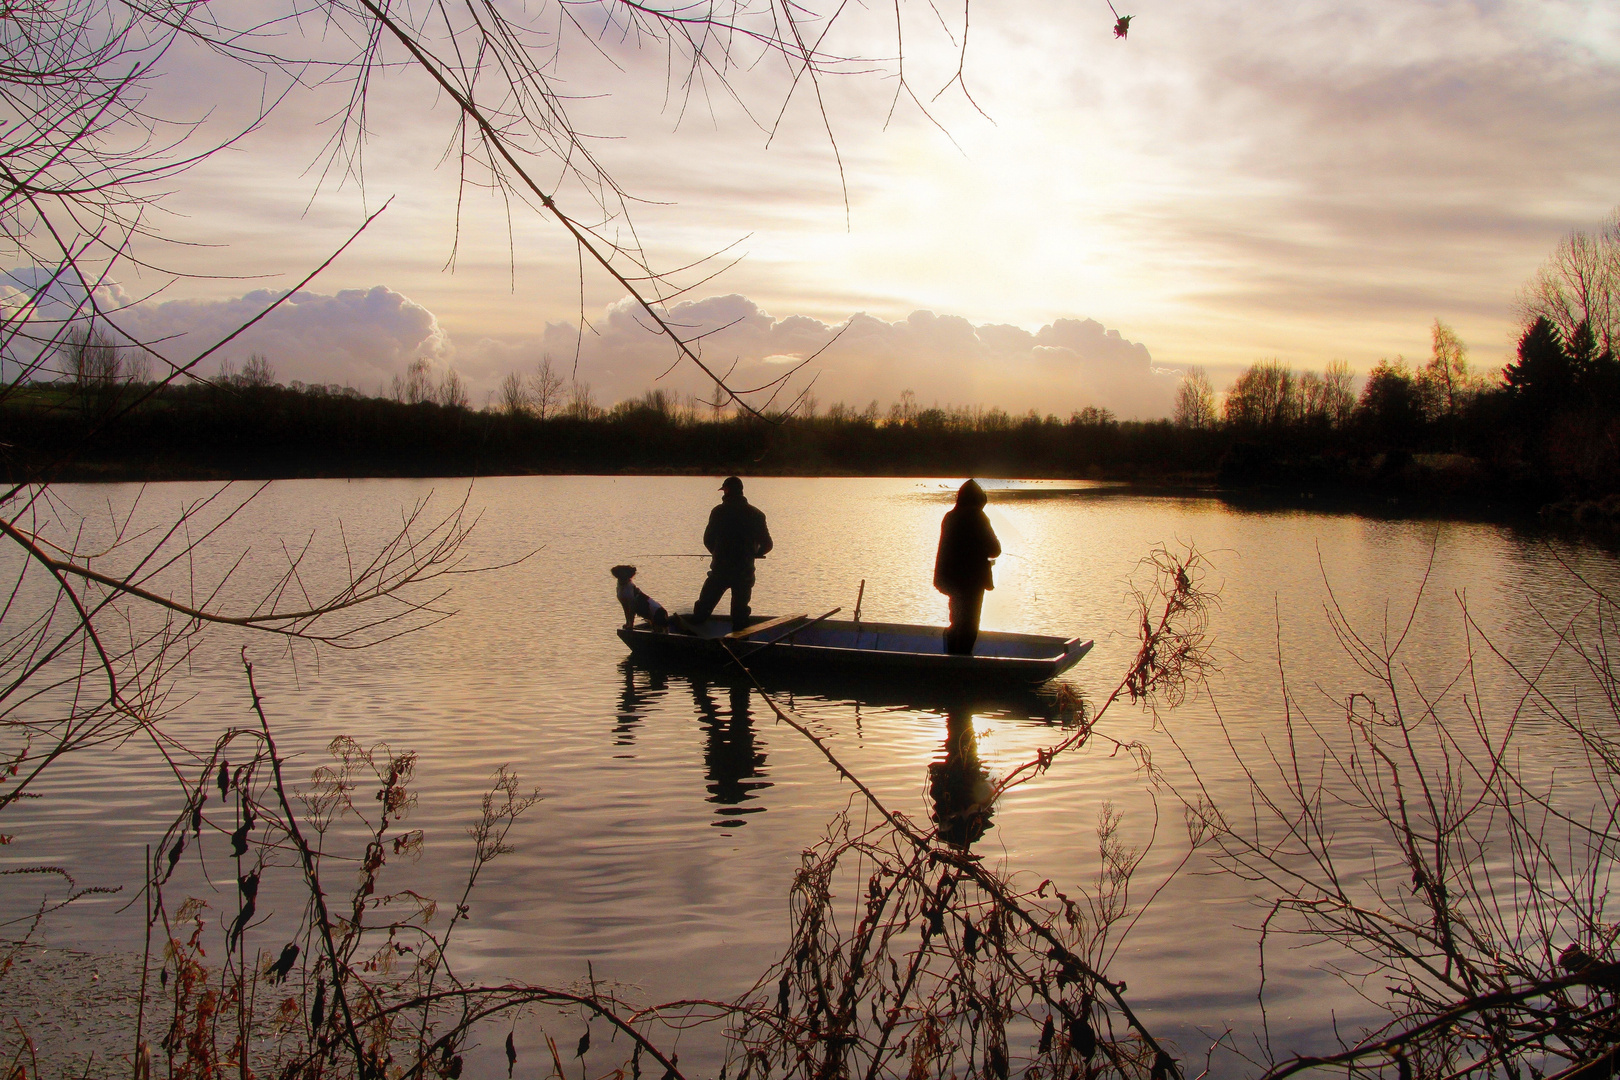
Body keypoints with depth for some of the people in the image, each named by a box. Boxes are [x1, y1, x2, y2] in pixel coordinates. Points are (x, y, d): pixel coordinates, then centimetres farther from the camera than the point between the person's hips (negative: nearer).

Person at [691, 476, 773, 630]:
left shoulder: (719, 511, -5)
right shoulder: (756, 514, 1)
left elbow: (708, 540, -1)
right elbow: (767, 544, 3)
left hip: (720, 570, -2)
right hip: (745, 572, 2)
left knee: (703, 608, 12)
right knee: (740, 611, 11)